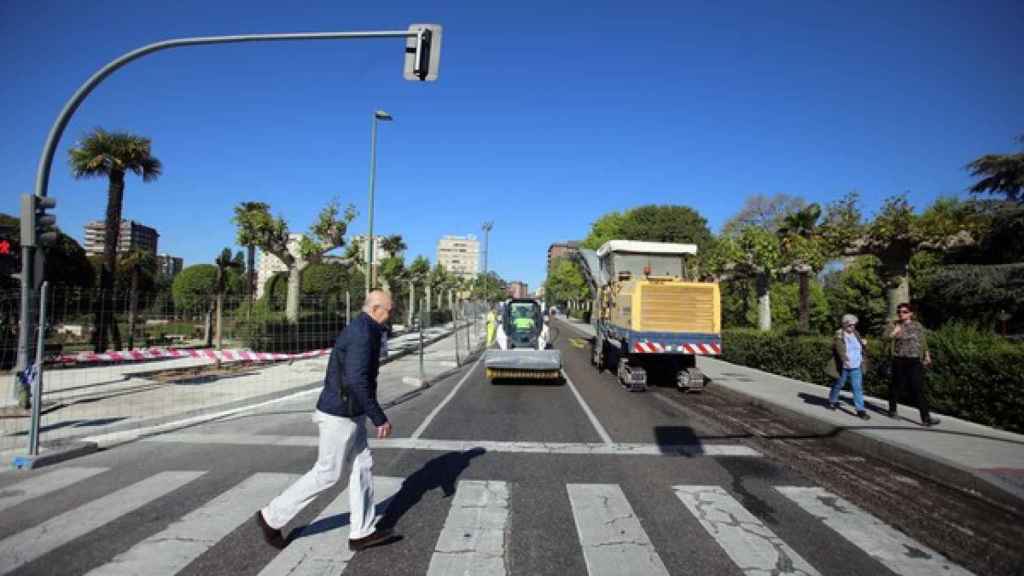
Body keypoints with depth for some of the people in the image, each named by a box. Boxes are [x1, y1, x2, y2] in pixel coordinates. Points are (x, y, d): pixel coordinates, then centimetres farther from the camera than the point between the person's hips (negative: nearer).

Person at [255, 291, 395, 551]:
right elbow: (357, 382, -31)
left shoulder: (356, 330, 10)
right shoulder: (363, 334, -24)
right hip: (341, 415, -10)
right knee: (327, 474, 5)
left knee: (363, 466, 11)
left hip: (346, 412, 10)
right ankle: (272, 516, 21)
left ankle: (361, 532, 18)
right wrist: (380, 419, -25)